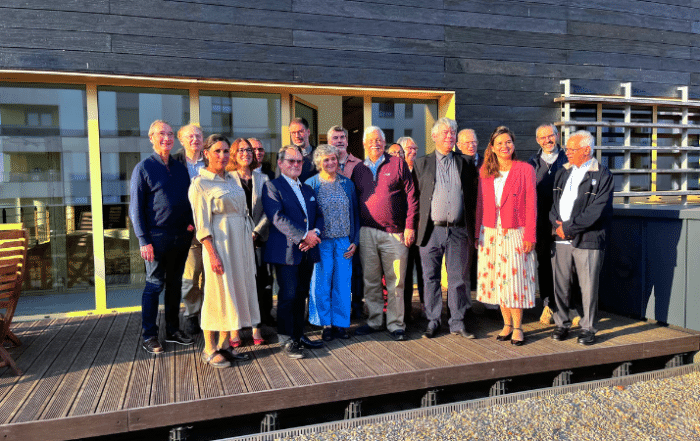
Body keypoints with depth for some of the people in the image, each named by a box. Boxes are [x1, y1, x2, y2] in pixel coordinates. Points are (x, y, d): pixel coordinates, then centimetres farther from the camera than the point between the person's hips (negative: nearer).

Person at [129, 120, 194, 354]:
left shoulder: (180, 168, 13)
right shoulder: (143, 168, -2)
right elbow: (136, 207, -6)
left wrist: (190, 222, 0)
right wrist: (144, 240, -12)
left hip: (181, 237, 5)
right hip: (157, 238, -5)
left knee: (175, 285, 13)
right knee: (154, 286, 0)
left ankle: (173, 330, 25)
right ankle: (149, 336, 11)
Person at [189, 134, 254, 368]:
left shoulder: (231, 178, 14)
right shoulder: (200, 183, -6)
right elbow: (201, 223, -12)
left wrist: (249, 237, 12)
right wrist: (212, 253, -19)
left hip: (241, 241, 7)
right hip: (219, 243, -7)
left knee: (236, 290, 10)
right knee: (217, 293, -2)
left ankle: (224, 344, 22)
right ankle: (209, 349, 12)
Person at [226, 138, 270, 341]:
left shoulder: (263, 179, 11)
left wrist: (256, 232, -6)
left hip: (257, 238, 3)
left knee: (258, 282, 3)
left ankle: (256, 327, 13)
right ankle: (234, 329, 7)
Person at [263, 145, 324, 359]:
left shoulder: (308, 189, 20)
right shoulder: (272, 186, -2)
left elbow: (319, 215, 17)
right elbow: (277, 217, -14)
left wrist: (315, 232, -5)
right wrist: (304, 235, -18)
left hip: (307, 250, 7)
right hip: (286, 251, -6)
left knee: (301, 295, 12)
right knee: (288, 295, -5)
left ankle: (299, 335, 23)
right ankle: (287, 340, 5)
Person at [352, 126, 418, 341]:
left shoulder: (398, 164, 4)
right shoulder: (358, 170, 13)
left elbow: (411, 196, 1)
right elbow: (354, 200, 16)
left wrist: (410, 226, -6)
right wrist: (355, 230, 7)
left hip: (395, 233, -3)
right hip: (367, 233, 3)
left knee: (396, 281, 2)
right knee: (371, 281, 9)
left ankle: (396, 324, 14)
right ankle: (373, 321, 23)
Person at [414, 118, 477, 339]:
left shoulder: (465, 164, 11)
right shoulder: (422, 163, 8)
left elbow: (471, 199, 11)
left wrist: (471, 231, 5)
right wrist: (415, 228, 1)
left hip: (458, 231, 1)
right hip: (432, 230, -1)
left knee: (458, 278, 5)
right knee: (431, 278, 6)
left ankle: (457, 322, 18)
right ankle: (433, 321, 18)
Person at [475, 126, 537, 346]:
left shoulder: (525, 169, 1)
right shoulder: (484, 171, 10)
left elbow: (531, 204, -3)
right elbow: (480, 204, 12)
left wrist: (529, 236, -9)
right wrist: (478, 233, 6)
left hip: (515, 233, -3)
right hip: (490, 233, 3)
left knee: (514, 278, -4)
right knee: (497, 279, 6)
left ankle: (517, 328, 8)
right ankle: (507, 325, 18)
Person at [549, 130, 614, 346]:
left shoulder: (603, 176, -3)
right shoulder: (562, 172, 14)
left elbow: (595, 212, -11)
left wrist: (568, 227, -11)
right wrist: (557, 224, -4)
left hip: (588, 240, -4)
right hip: (561, 239, 4)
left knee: (588, 286, 2)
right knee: (561, 284, 7)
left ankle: (588, 328, 16)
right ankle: (562, 324, 21)